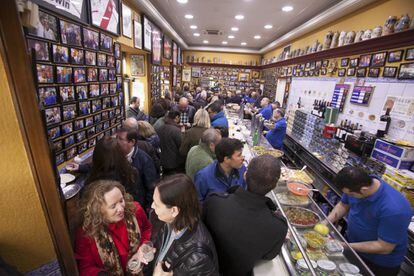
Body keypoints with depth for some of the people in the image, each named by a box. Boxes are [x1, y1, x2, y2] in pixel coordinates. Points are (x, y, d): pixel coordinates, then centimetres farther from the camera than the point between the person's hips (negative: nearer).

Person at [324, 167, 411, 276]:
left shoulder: (394, 209, -37)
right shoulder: (355, 185, -20)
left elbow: (384, 248, -26)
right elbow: (343, 205, -1)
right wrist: (327, 222, -14)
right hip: (351, 240, 5)